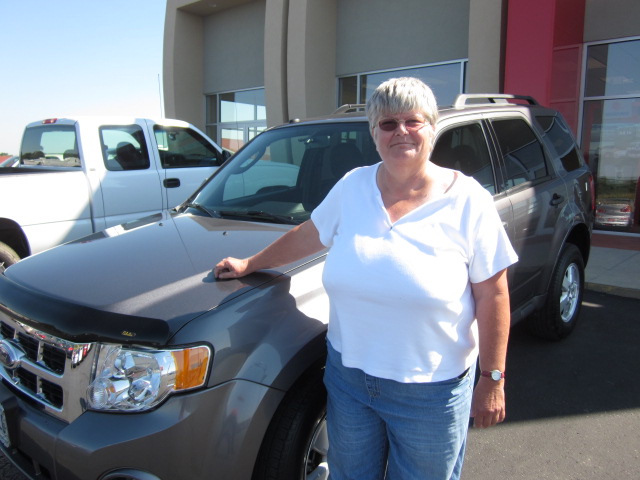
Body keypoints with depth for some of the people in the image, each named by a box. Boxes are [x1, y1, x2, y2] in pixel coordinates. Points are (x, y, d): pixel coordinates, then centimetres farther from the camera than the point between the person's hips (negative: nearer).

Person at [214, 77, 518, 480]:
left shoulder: (468, 200, -12)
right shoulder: (353, 186, -2)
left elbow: (492, 295, -9)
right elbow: (309, 235, 11)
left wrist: (493, 380, -8)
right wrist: (250, 264, 19)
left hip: (430, 393, -3)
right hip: (348, 375, 4)